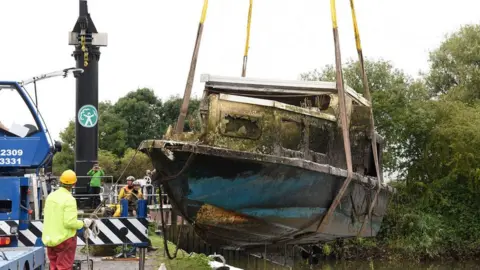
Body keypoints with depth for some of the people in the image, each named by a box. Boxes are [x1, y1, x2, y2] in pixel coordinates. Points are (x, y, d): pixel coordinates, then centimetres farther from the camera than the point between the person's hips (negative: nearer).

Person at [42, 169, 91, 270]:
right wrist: (83, 224, -6)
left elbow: (46, 216, 10)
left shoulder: (51, 196, 2)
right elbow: (70, 222, -23)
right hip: (65, 239, -7)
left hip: (49, 239, 7)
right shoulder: (69, 199, -20)